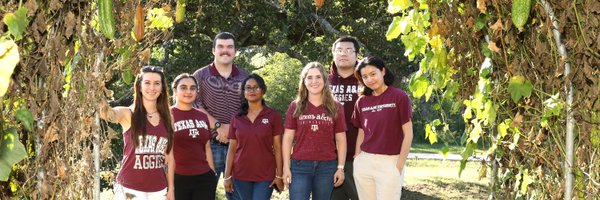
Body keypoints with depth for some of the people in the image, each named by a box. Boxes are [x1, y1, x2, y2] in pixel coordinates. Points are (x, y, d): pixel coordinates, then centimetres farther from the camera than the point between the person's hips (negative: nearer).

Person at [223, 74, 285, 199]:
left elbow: (277, 147, -2)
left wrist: (279, 175, -5)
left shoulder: (273, 115, -1)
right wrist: (227, 176, 2)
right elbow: (232, 149, 7)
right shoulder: (237, 119, 6)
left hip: (266, 176, -3)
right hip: (240, 176, 3)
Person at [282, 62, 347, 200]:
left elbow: (341, 140, 6)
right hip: (300, 166, -1)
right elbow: (288, 138, 3)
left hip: (327, 167, 1)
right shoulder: (295, 107, 4)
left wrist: (340, 167, 1)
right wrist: (286, 167, -2)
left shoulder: (335, 108, 5)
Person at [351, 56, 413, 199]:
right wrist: (357, 161, 9)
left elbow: (408, 135, -6)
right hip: (364, 163, 4)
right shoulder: (362, 102, 7)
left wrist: (399, 166, -9)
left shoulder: (399, 97, -6)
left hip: (390, 163, -4)